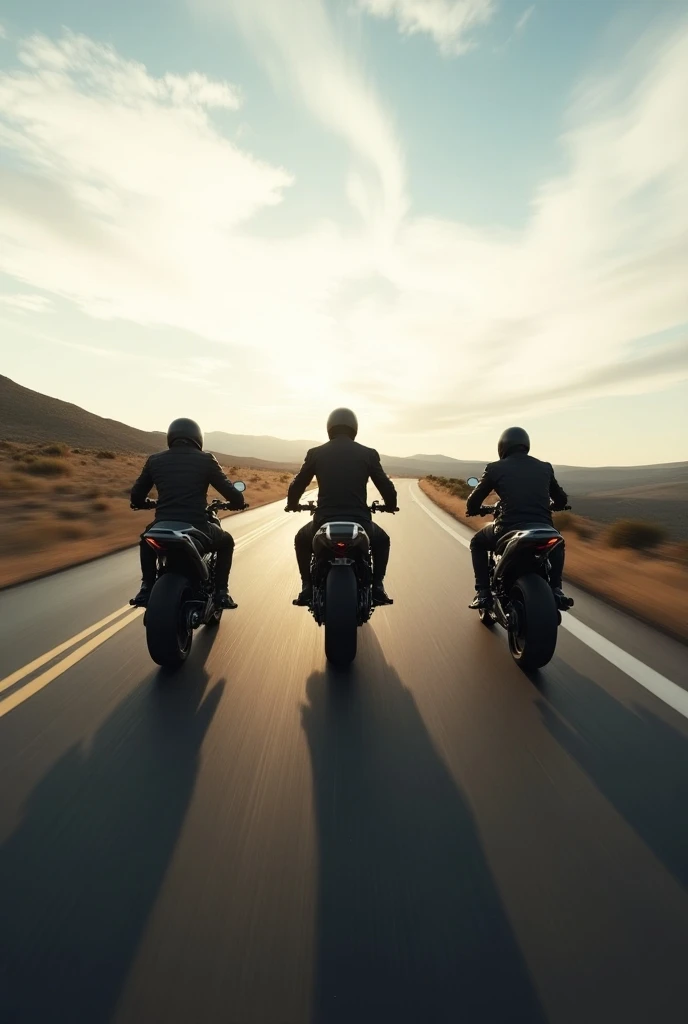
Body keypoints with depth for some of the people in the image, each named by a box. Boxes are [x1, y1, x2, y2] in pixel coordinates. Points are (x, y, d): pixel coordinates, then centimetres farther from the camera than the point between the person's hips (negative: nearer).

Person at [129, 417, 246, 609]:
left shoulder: (155, 460, 9)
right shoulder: (206, 459, 0)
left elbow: (136, 495, 17)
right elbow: (230, 492, -1)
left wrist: (143, 504, 40)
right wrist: (238, 503, 22)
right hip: (197, 530, -3)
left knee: (147, 540, 38)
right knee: (226, 541, 27)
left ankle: (147, 588, 29)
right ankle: (220, 592, 19)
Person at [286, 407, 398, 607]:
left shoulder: (315, 453, 5)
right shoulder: (368, 454, 4)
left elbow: (297, 485, 11)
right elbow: (387, 488, 6)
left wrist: (291, 505, 32)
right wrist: (390, 506, 28)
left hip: (324, 523, 1)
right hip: (360, 523, 0)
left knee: (302, 540, 34)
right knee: (381, 540, 33)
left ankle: (307, 588, 24)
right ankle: (377, 587, 21)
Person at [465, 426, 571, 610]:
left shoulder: (495, 468, 4)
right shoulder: (545, 467, 15)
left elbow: (473, 501, 8)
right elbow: (562, 499, 26)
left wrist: (473, 510, 32)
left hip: (509, 530, -3)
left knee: (477, 543, 26)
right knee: (557, 544, 38)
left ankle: (483, 592, 16)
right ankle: (556, 589, 24)